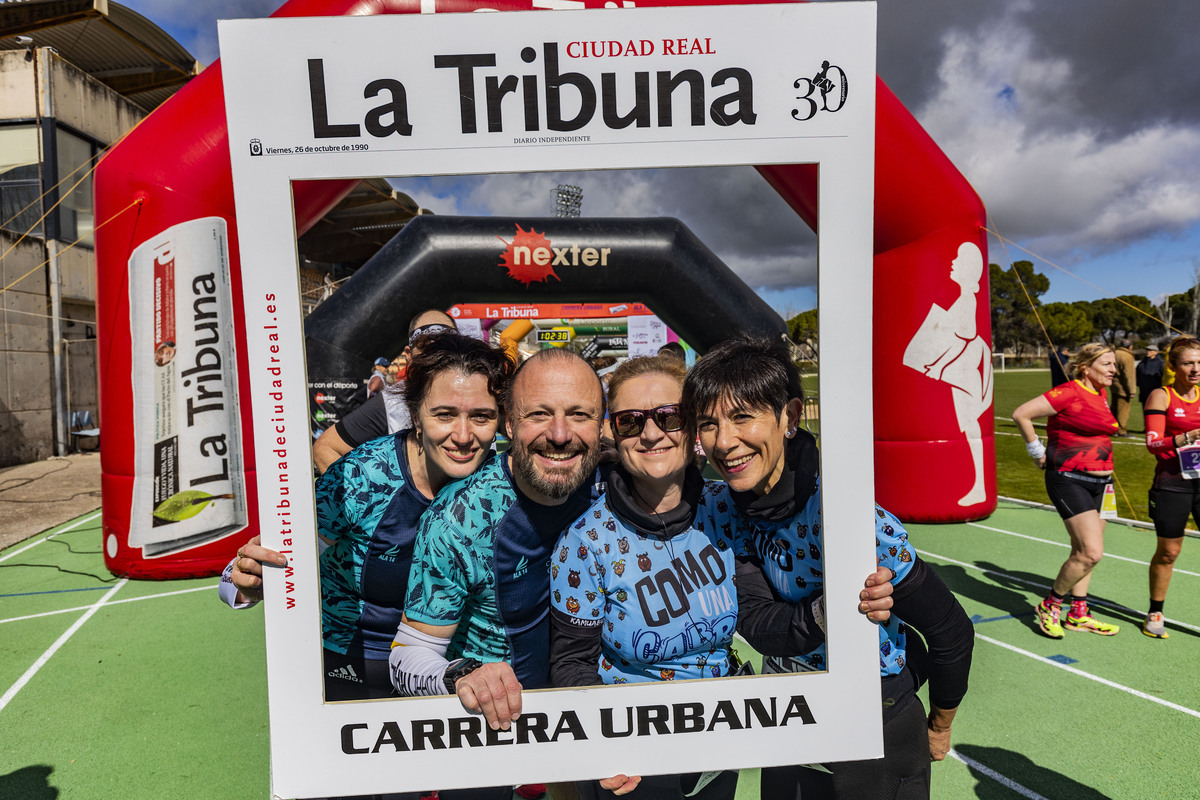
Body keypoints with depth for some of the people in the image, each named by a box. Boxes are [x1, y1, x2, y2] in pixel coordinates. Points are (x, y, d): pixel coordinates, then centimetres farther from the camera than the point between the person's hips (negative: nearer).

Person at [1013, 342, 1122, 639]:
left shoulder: (1101, 395, 11)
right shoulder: (1069, 392, -15)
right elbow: (1021, 414, -18)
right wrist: (1037, 451, -10)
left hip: (1096, 482, 9)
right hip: (1068, 480, -9)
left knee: (1082, 551, 15)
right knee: (1091, 552, -13)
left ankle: (1078, 614, 25)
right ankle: (1049, 606, 5)